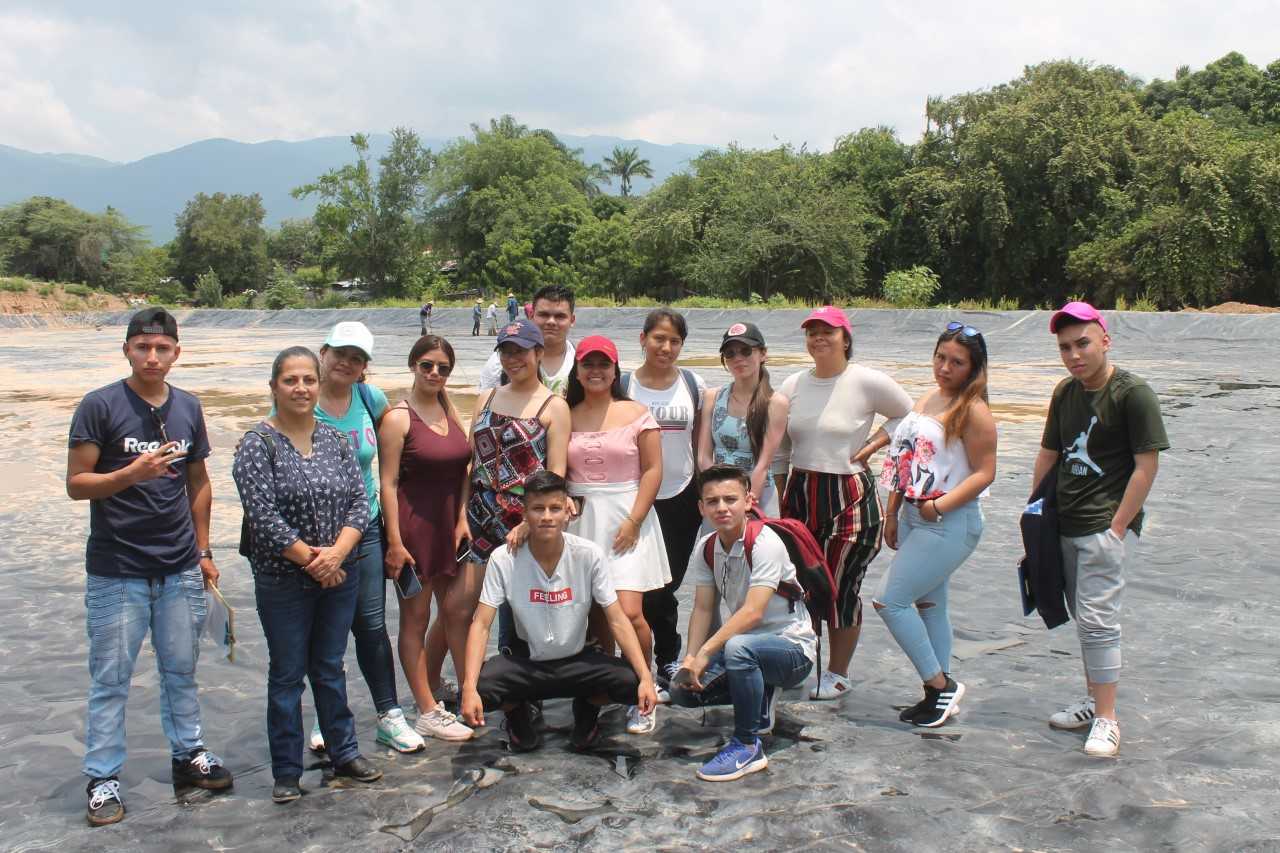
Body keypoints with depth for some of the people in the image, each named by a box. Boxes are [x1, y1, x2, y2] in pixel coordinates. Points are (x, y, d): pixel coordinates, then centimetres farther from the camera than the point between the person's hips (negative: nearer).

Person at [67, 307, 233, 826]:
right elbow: (76, 484, -9)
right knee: (110, 680, 4)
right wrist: (131, 474, -26)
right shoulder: (100, 406, -8)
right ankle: (103, 779, 16)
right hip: (117, 572, -4)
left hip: (180, 569, 4)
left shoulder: (188, 408, 7)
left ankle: (187, 755, 30)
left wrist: (203, 551, 13)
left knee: (181, 671, 15)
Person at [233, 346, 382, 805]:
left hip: (340, 575, 4)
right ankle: (287, 771, 17)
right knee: (287, 675, 6)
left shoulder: (335, 439, 4)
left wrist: (337, 552, -14)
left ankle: (343, 751, 28)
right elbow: (263, 515, -16)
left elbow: (360, 500, 0)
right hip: (283, 580, -3)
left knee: (330, 667, 15)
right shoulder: (258, 444, -9)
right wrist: (310, 560, -15)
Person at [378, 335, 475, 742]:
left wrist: (462, 517, 0)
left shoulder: (449, 409, 9)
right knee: (415, 619, 4)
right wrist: (394, 541, -17)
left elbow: (463, 467, 10)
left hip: (451, 523, 7)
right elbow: (388, 483, -13)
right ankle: (428, 713, 12)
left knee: (455, 611, 10)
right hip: (414, 526, -7)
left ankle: (430, 694, 24)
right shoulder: (398, 418, -11)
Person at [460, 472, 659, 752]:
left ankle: (587, 709, 10)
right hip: (526, 663, 0)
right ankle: (518, 713, 9)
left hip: (578, 660, 0)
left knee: (631, 684, -27)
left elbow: (618, 620, -14)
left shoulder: (589, 555, -15)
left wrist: (646, 677, -27)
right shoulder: (503, 559, -16)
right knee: (479, 689, -30)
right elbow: (481, 626, -17)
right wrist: (469, 689, -31)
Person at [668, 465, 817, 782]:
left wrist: (705, 652, -33)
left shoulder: (765, 543, -22)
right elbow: (702, 609, -1)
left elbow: (753, 613, -30)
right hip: (747, 642, 8)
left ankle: (748, 746, -20)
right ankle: (759, 701, 17)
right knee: (681, 690, -8)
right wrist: (690, 659, -17)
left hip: (793, 648, -7)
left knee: (738, 647, -38)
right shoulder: (705, 549, -1)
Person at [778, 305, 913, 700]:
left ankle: (838, 674, 20)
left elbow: (907, 415, 3)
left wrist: (868, 448, -6)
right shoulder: (793, 385, 7)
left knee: (842, 588, 3)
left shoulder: (867, 382, -8)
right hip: (799, 493, 5)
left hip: (849, 497, -5)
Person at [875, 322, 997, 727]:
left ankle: (940, 684, 3)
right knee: (929, 605, 14)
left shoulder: (973, 411, -13)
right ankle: (939, 692, 25)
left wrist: (939, 505, -24)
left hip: (949, 525, -8)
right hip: (916, 519, 9)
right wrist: (892, 514, 13)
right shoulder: (926, 401, 11)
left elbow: (984, 473, -17)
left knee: (888, 601, -9)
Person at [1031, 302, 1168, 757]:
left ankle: (1107, 720, -1)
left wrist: (1118, 527, -16)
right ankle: (1095, 700, 29)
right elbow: (1048, 454, 17)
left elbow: (1147, 465, -14)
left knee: (1097, 619, -10)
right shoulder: (1065, 392, 9)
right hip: (1067, 526, 8)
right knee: (1082, 617, 16)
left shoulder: (1133, 393, -13)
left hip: (1108, 527, -7)